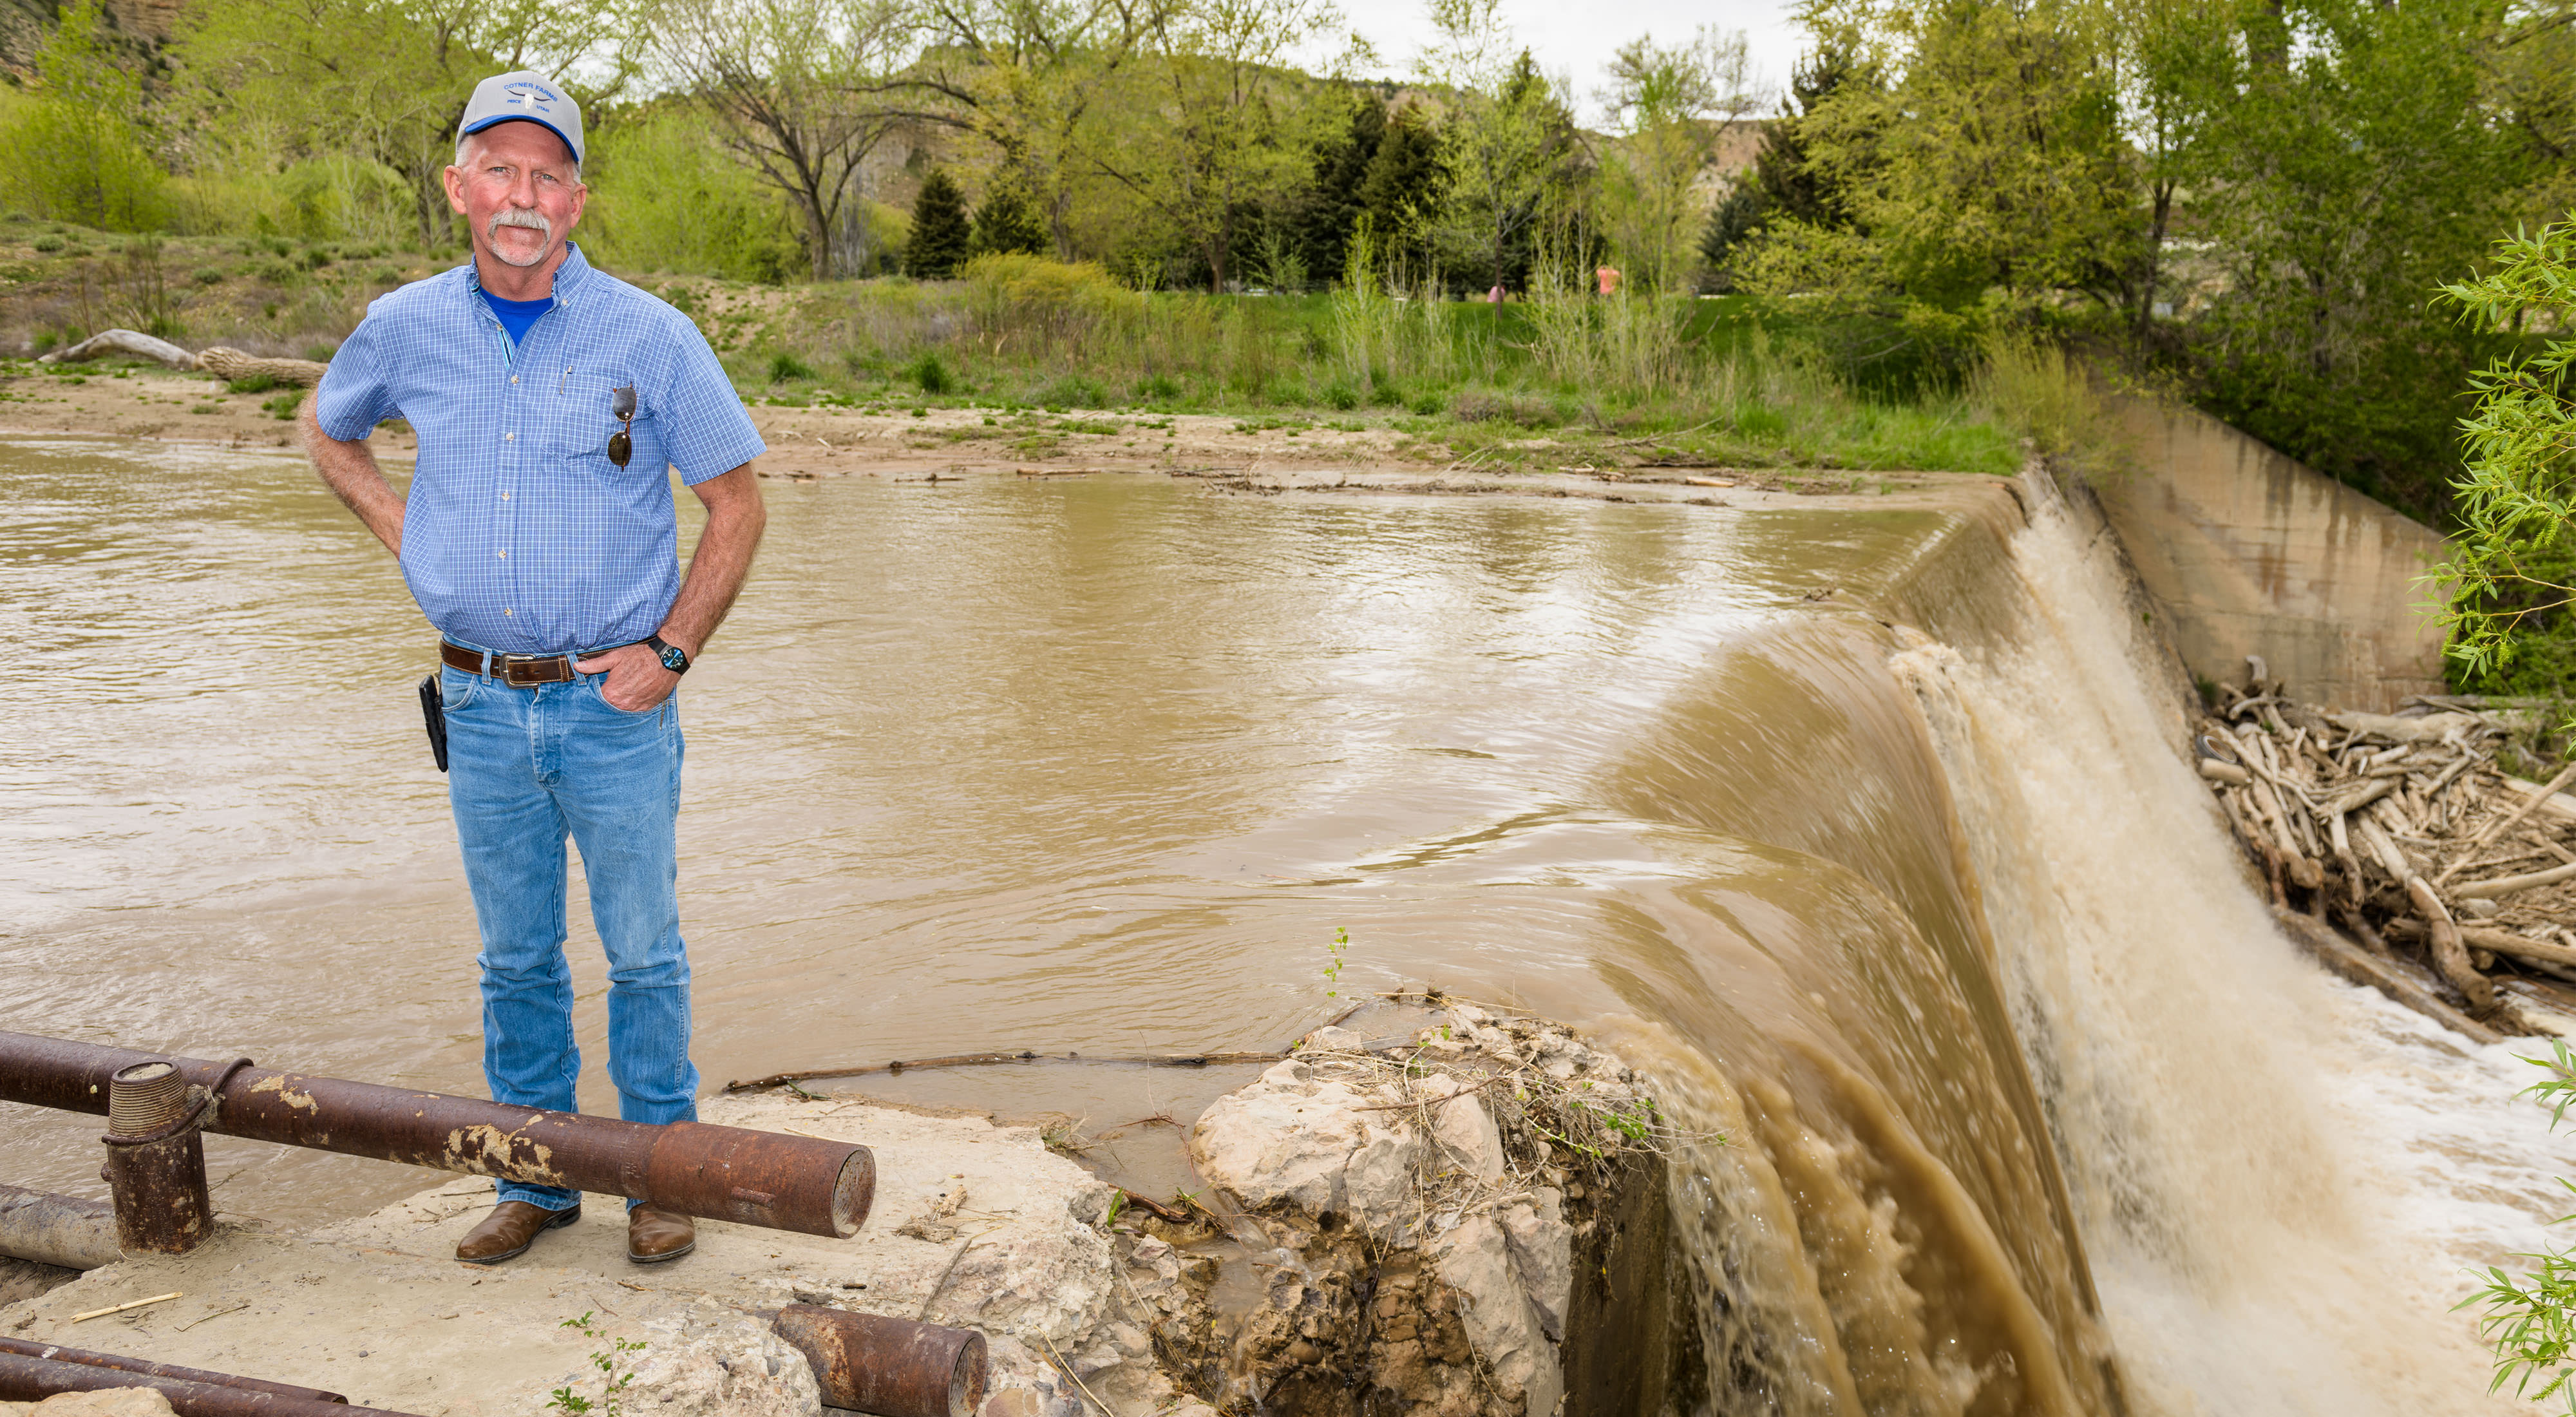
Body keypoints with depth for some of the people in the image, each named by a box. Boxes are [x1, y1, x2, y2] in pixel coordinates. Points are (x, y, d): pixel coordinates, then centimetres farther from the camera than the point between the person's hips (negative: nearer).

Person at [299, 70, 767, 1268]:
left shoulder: (650, 337, -7)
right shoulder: (406, 329, 3)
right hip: (483, 705, 3)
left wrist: (673, 651, -9)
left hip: (616, 702, -3)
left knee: (643, 953, 5)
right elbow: (326, 430, 24)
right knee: (516, 958, 13)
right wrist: (401, 534, 7)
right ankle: (537, 1179, 27)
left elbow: (736, 506, -1)